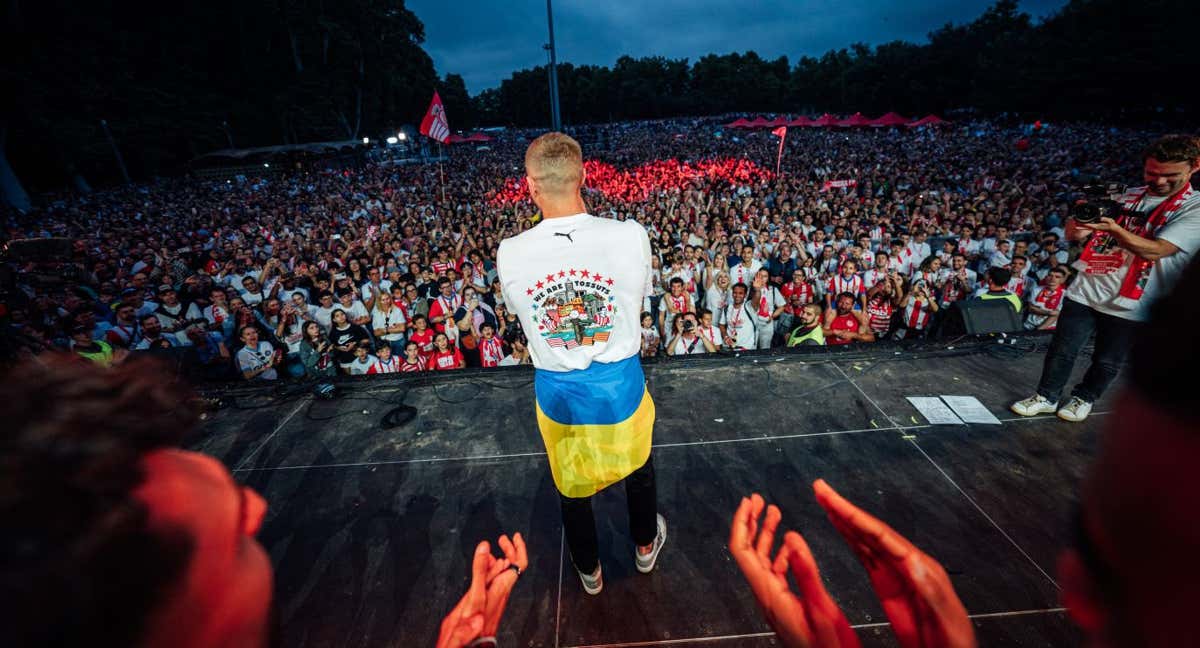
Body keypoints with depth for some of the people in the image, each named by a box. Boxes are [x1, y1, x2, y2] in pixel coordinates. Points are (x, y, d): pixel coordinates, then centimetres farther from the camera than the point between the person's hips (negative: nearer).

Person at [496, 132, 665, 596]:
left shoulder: (510, 253, -17)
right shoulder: (630, 235, -19)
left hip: (557, 391, 0)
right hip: (619, 383, 0)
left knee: (571, 487, 25)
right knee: (637, 468, 30)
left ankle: (589, 571, 51)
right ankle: (645, 545, 56)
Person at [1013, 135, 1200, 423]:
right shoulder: (1124, 197, 7)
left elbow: (1155, 250, -18)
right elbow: (1073, 236, 7)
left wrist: (1113, 228, -33)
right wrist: (1081, 215, -15)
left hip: (1130, 305, -2)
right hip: (1085, 292, 2)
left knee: (1107, 362, 11)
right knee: (1062, 352, 5)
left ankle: (1084, 398, 31)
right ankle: (1046, 397, 19)